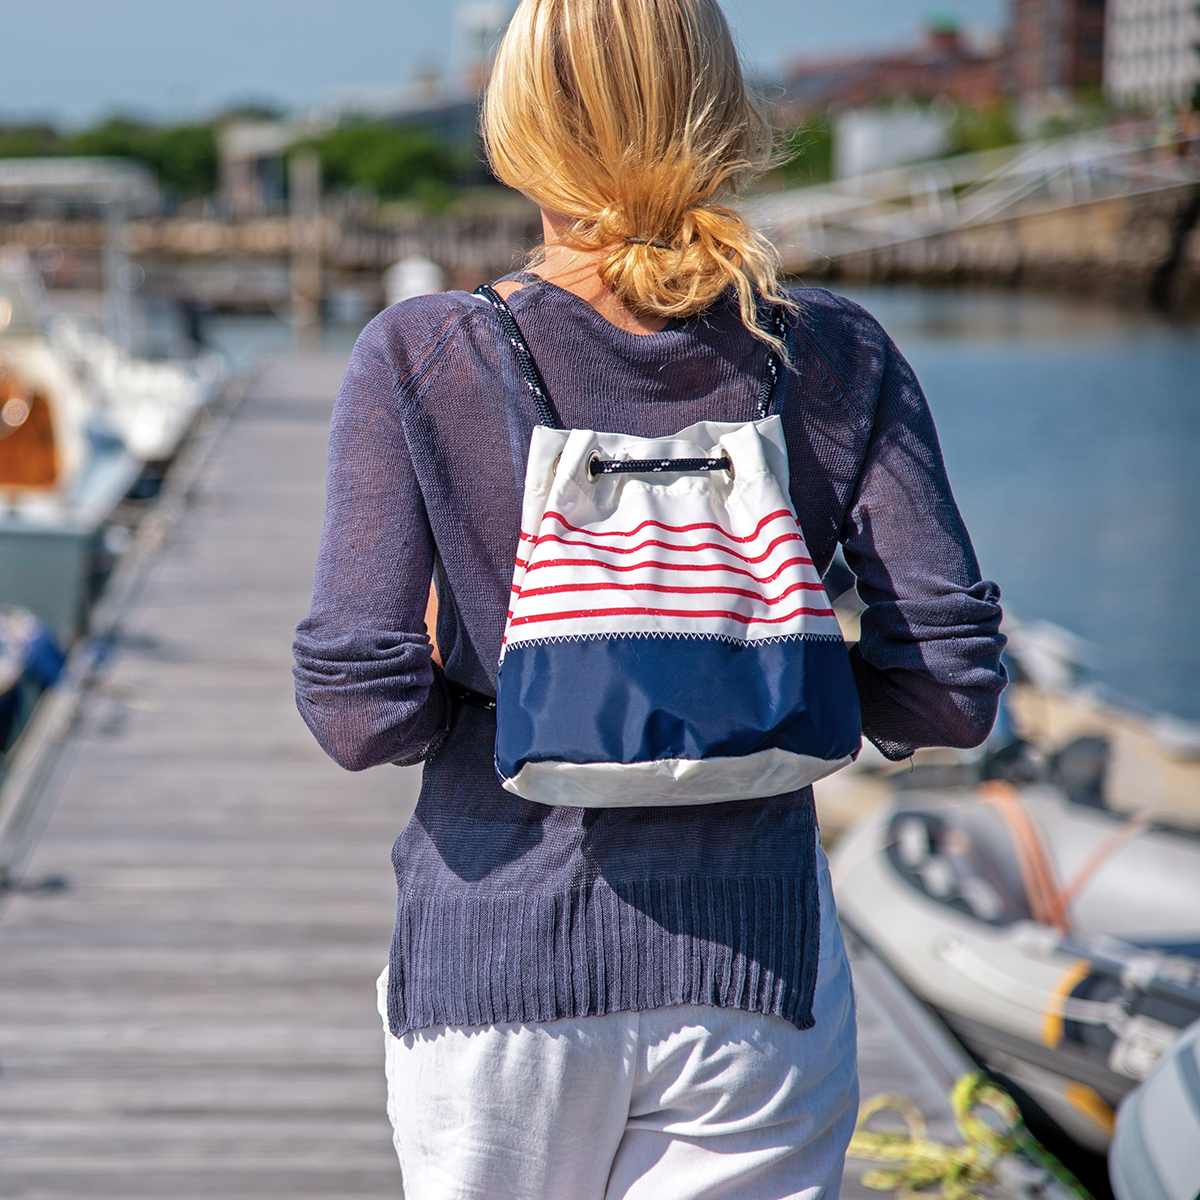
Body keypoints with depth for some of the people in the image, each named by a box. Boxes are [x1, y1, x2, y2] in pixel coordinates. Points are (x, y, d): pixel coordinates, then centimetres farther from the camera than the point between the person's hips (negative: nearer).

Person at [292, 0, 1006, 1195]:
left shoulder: (418, 359, -8)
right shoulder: (835, 361, -4)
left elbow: (362, 711, -13)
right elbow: (953, 690, -7)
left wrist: (489, 702, 8)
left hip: (496, 966, 0)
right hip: (753, 965, 1)